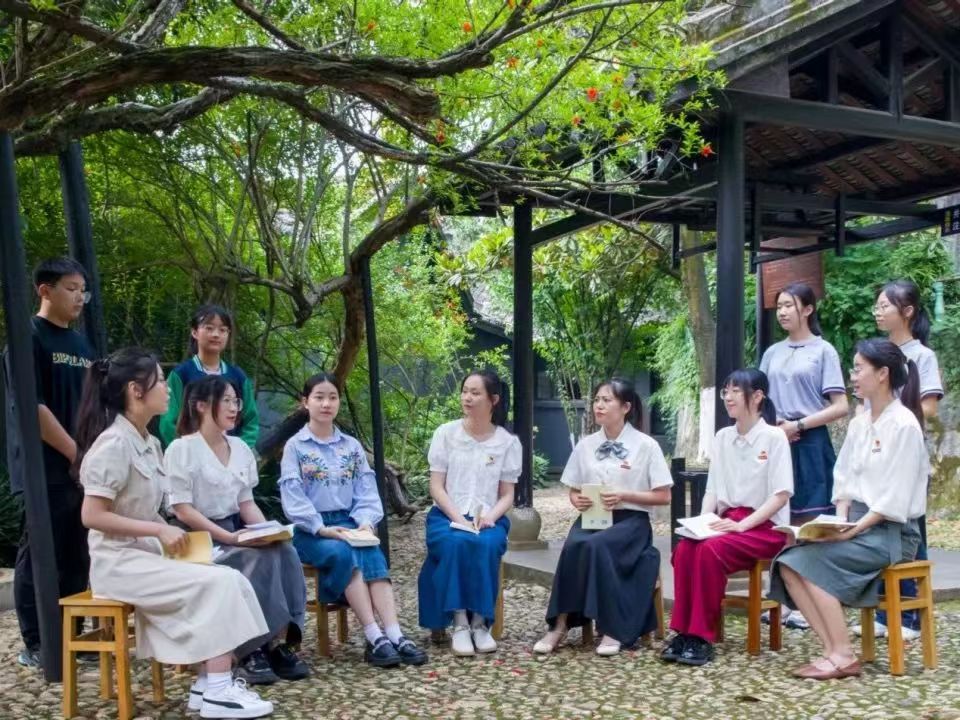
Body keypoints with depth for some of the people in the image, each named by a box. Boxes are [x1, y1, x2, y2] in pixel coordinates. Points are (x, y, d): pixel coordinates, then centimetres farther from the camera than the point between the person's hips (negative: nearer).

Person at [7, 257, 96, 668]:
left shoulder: (82, 346, 15)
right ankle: (35, 645, 8)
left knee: (77, 558, 11)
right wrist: (77, 454, -15)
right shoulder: (28, 338, -8)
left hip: (84, 468, 7)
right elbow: (31, 407, -15)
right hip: (45, 470, -7)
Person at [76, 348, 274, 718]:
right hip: (120, 561, -8)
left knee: (232, 580, -9)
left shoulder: (149, 443, 12)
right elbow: (92, 516, -21)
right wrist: (160, 531, -22)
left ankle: (209, 682, -8)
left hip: (149, 553, 8)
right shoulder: (113, 443, -16)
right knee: (218, 583, -21)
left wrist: (168, 534, 0)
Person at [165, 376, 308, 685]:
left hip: (236, 532, 6)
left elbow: (246, 502, 12)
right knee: (261, 556, -30)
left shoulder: (240, 447, 12)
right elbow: (182, 510, -14)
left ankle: (279, 642, -20)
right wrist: (228, 537, -23)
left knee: (284, 550, -23)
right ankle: (251, 650, -21)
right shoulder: (182, 449, -8)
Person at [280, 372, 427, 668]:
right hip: (310, 530, -3)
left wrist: (366, 522, -11)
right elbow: (292, 497, -7)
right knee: (343, 554, -33)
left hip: (348, 523, 3)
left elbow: (367, 491, 9)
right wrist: (321, 528, -19)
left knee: (373, 554, -29)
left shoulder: (352, 446, 14)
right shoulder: (295, 446, 3)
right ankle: (375, 638, -37)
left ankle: (394, 635, -39)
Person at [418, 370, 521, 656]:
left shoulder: (508, 442, 4)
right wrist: (457, 517, -16)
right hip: (447, 516, 0)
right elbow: (436, 487, -1)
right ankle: (459, 623, -27)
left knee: (486, 545, -34)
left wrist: (490, 516, -16)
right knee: (456, 543, -35)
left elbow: (507, 494, 5)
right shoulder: (446, 433, 3)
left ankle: (481, 622, -23)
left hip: (488, 519, 1)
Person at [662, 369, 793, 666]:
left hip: (765, 526, -5)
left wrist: (741, 525, -21)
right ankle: (685, 631, -20)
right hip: (728, 522, 5)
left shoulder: (774, 437, -7)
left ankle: (702, 637, -23)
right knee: (685, 549, -26)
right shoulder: (722, 437, 11)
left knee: (710, 550, -32)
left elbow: (781, 495, -12)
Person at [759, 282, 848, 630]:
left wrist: (797, 425, -12)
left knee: (808, 523, -4)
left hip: (809, 444, -5)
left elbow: (840, 407, -5)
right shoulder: (772, 353, 13)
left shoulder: (823, 351, -1)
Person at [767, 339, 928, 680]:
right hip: (856, 524, 7)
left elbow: (894, 499, -17)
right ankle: (833, 650, -14)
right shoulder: (859, 424, 11)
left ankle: (843, 656, -15)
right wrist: (839, 522, -5)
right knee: (788, 563, -15)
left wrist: (853, 530, -21)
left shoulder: (904, 425, -13)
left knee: (812, 561, -26)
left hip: (892, 532, -7)